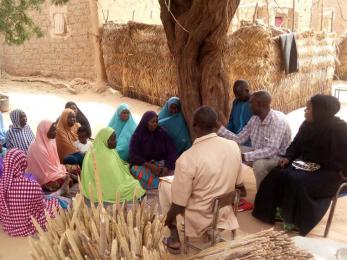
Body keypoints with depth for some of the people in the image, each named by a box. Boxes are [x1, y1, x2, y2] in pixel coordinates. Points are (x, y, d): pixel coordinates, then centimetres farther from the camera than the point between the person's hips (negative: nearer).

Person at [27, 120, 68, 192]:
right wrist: (64, 175, -17)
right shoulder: (38, 148, -26)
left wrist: (64, 172, -5)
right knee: (66, 179, -18)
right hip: (43, 179, -8)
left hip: (51, 171, 8)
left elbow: (56, 163, 9)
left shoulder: (51, 142, 1)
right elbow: (48, 169, -22)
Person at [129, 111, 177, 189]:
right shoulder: (137, 135, -1)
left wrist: (167, 167, -21)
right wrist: (150, 166, -22)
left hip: (161, 162, 2)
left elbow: (172, 151, -2)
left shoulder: (162, 133, 4)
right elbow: (134, 156, -8)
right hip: (142, 164, -2)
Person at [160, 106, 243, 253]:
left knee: (164, 185, 15)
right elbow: (238, 182, 4)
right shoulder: (234, 146, -11)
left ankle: (174, 237, 18)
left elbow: (178, 205, -20)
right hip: (225, 211, 6)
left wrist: (168, 220, 1)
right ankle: (213, 228, 31)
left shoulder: (187, 158, -28)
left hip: (200, 218, -5)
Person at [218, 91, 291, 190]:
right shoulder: (254, 119, -2)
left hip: (279, 157, -7)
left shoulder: (279, 120, -26)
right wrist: (220, 128, -8)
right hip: (259, 153, 8)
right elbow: (239, 139, 1)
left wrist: (245, 156, -36)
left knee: (259, 163, -37)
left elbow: (272, 150, -33)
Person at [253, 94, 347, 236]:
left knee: (297, 181, -30)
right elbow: (296, 144, 13)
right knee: (277, 174, -17)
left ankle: (296, 220, -10)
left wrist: (317, 166, -24)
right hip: (306, 164, 7)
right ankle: (279, 210, -3)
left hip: (327, 171, -7)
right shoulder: (307, 124, 3)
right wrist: (288, 157, -7)